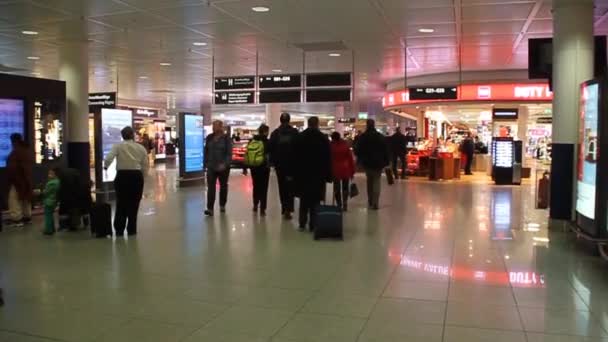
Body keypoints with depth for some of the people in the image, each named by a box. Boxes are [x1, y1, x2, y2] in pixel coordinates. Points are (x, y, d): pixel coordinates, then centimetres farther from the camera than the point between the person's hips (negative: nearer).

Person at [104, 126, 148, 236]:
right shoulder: (141, 148, 3)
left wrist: (105, 166, 5)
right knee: (133, 204, 10)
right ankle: (131, 230, 13)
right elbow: (145, 166, 1)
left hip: (122, 176, -1)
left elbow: (108, 159, -15)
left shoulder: (118, 146, -3)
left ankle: (119, 229, 17)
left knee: (121, 203, 12)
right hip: (136, 176, 1)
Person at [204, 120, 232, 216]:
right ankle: (210, 208, -10)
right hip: (211, 167, 2)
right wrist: (205, 163, 8)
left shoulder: (226, 138, -8)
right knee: (210, 187, -7)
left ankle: (222, 205, 27)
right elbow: (206, 151, 11)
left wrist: (225, 164, -23)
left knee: (223, 186, 12)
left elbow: (229, 153, -12)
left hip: (223, 167, -2)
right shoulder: (209, 137, 4)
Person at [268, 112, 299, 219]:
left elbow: (270, 148, -1)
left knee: (282, 186, 12)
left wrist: (273, 161, 6)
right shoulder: (295, 132, -4)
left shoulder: (275, 133, 1)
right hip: (292, 163, -2)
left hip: (279, 164, 2)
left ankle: (284, 208, 16)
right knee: (290, 186, 1)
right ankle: (288, 209, -11)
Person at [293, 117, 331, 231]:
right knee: (315, 201, 1)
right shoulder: (323, 138, -3)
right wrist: (328, 175, 1)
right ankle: (312, 225, 0)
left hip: (302, 174, 2)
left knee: (304, 200, 11)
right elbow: (328, 158, -3)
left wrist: (295, 173, 8)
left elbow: (295, 157, 3)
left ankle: (302, 224, 10)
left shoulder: (299, 138, 2)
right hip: (318, 174, -2)